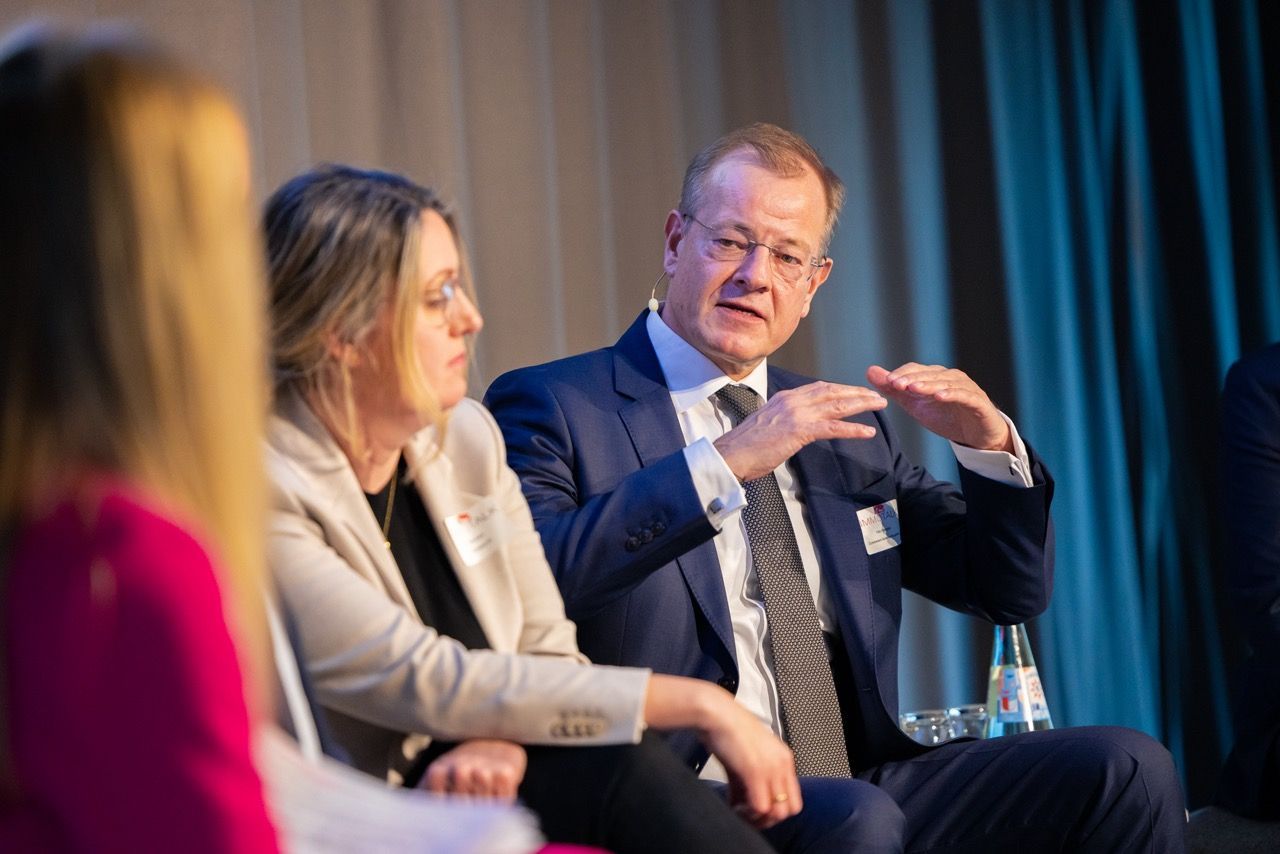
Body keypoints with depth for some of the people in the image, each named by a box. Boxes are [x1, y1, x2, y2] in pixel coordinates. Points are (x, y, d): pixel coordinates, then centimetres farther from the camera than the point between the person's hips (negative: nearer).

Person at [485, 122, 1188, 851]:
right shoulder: (553, 407, 2)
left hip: (862, 784, 7)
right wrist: (722, 465, -23)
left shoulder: (844, 427, 20)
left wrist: (991, 445, 4)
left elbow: (1012, 594, 22)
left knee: (1126, 767, -11)